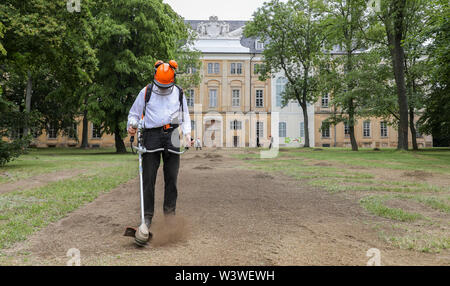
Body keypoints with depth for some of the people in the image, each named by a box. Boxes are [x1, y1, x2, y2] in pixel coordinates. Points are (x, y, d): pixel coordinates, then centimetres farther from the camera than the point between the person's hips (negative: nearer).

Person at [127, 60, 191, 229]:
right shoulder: (146, 92, 7)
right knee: (148, 177, -4)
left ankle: (170, 212, 14)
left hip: (172, 136, 2)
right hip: (152, 135, -1)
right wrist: (131, 126, -7)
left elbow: (185, 116, 21)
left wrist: (187, 133, 5)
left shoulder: (178, 93, 13)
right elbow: (134, 113, 14)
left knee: (171, 176, 3)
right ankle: (147, 215, 5)